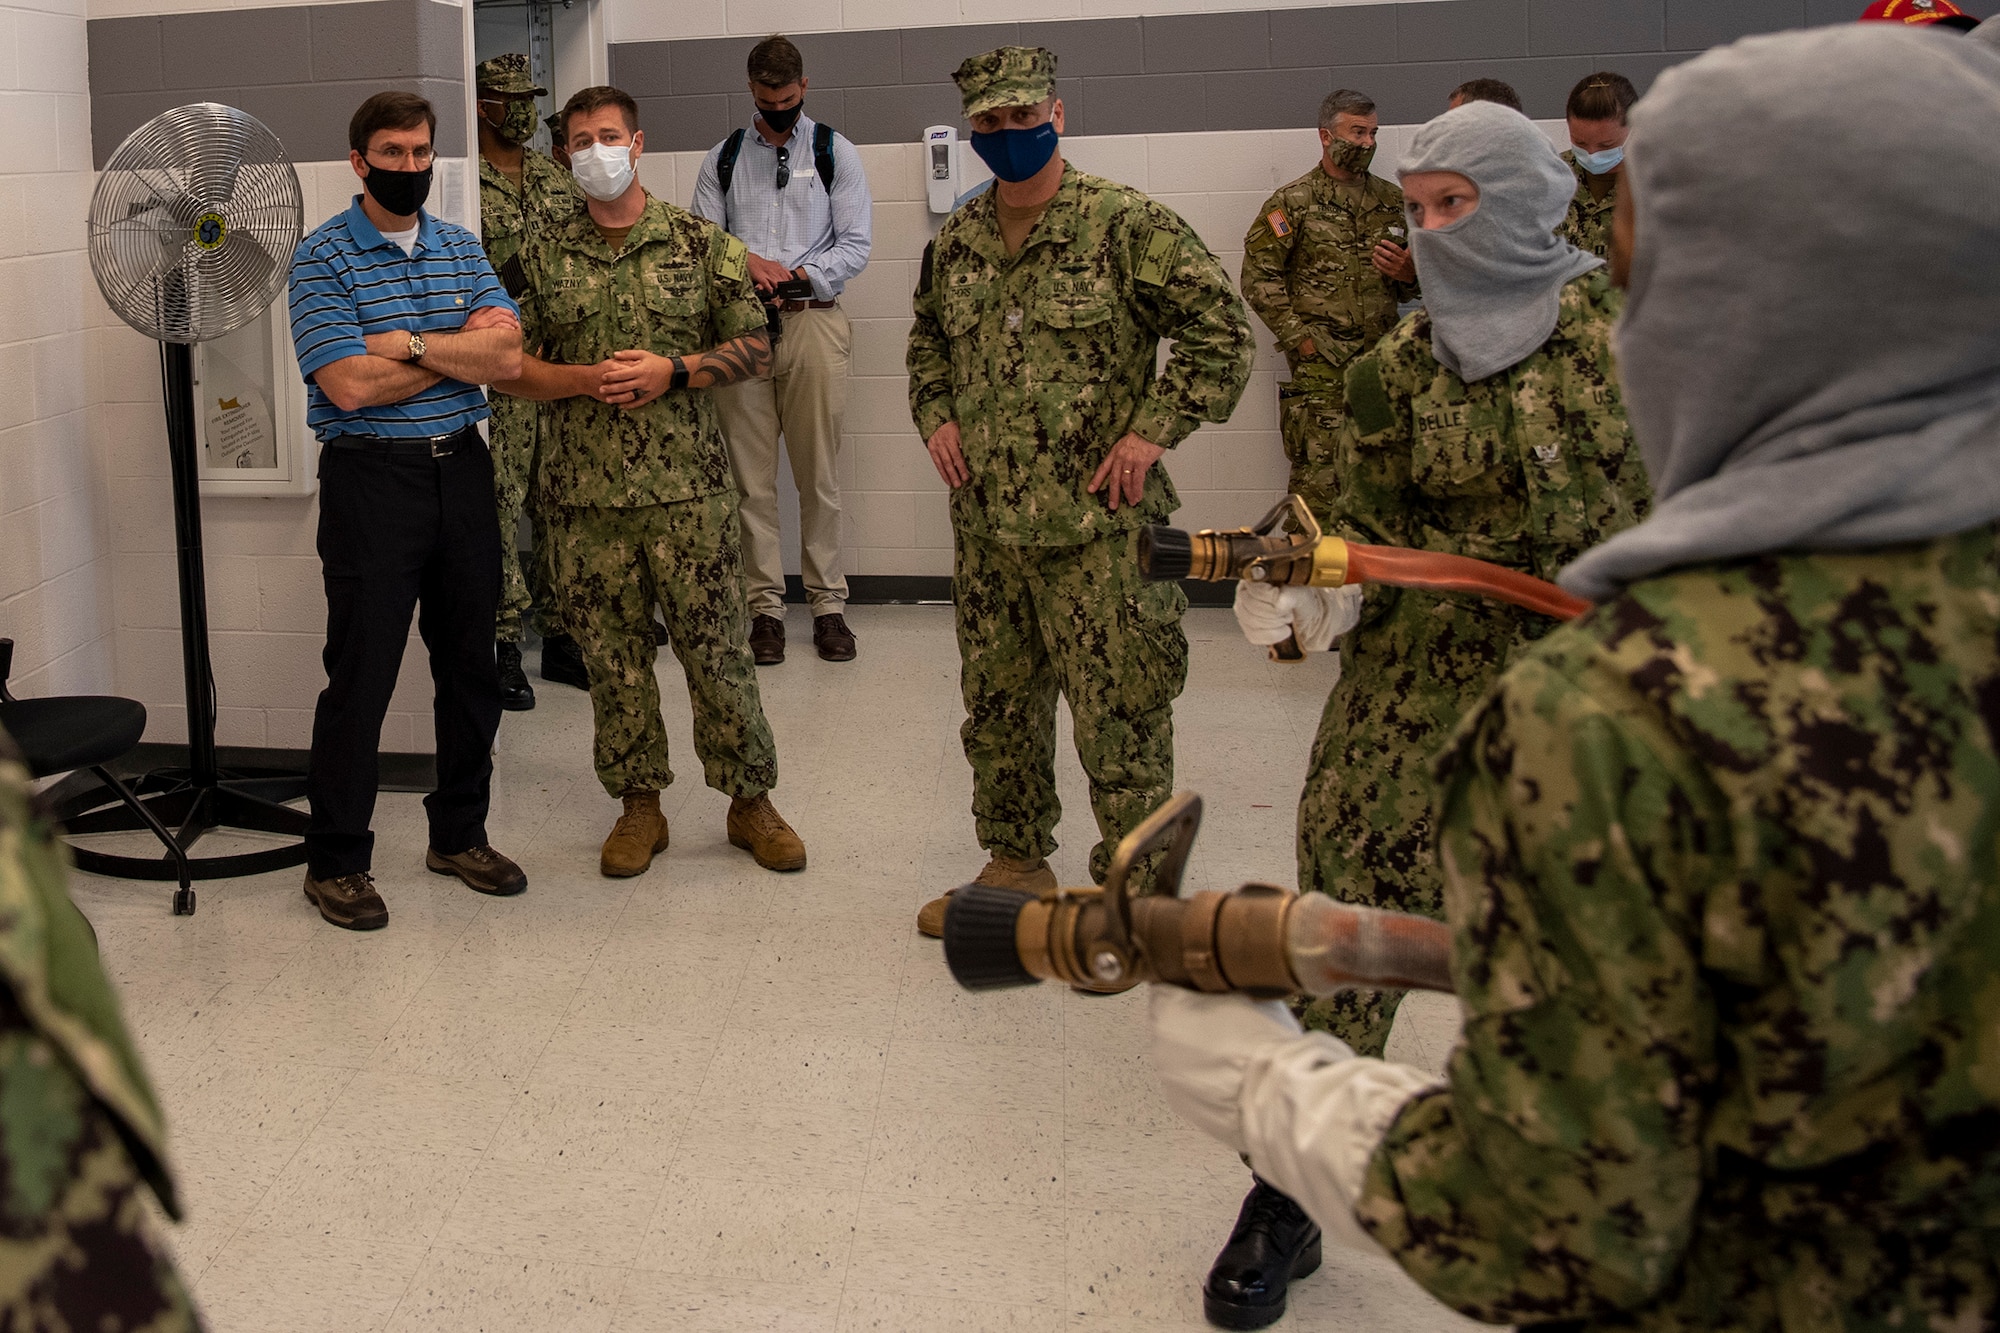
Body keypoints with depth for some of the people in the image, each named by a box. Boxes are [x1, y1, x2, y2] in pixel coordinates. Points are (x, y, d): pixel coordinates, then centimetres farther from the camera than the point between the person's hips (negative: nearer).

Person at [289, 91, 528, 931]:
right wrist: (462, 351, -8)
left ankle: (460, 835, 26)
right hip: (372, 476, -5)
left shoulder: (461, 248, 10)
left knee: (470, 663, 11)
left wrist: (411, 342, -14)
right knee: (361, 673, -2)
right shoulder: (322, 258, -6)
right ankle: (335, 861, 10)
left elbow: (506, 357, -3)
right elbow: (351, 385, -17)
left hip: (461, 467, 5)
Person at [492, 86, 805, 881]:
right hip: (584, 490, 2)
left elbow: (754, 349, 2)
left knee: (717, 648, 2)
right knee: (611, 655, 8)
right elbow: (513, 367, 6)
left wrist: (672, 372, -13)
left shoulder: (698, 243, 3)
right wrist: (587, 380, -12)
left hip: (687, 485, -2)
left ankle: (750, 802, 15)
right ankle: (639, 805, 21)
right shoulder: (544, 257, 7)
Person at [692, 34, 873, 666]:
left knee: (819, 473, -1)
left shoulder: (833, 151, 9)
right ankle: (766, 606, 7)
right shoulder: (722, 159, 14)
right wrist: (747, 262, -11)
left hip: (812, 322, -1)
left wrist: (798, 276, -11)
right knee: (752, 475, 1)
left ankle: (828, 603, 6)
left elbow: (855, 245, 2)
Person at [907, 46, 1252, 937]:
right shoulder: (956, 243, 11)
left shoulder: (1126, 225, -8)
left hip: (1095, 524, -6)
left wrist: (1151, 430, -14)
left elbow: (1220, 329, -9)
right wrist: (935, 416, 9)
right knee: (996, 705, 16)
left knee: (1118, 711, -1)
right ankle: (1016, 864, 33)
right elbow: (927, 341, 27)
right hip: (984, 522, 6)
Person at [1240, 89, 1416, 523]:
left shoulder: (1392, 202, 16)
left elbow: (1415, 280, 25)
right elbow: (1259, 278, -5)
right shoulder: (1292, 203, 1)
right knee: (1319, 478, -9)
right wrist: (1300, 338, -11)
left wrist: (1408, 276, 0)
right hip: (1321, 365, -5)